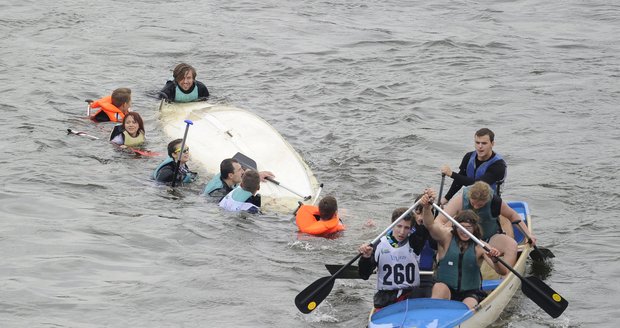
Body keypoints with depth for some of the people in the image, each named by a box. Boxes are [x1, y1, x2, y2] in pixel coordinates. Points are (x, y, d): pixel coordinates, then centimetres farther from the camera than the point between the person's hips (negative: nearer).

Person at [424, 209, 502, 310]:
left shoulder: (480, 247, -1)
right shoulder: (447, 238, 0)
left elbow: (502, 271, -10)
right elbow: (430, 225, -20)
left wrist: (495, 260, -34)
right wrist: (427, 208, -41)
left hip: (470, 293, 0)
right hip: (445, 290, 0)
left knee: (468, 309, -31)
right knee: (439, 288, -33)